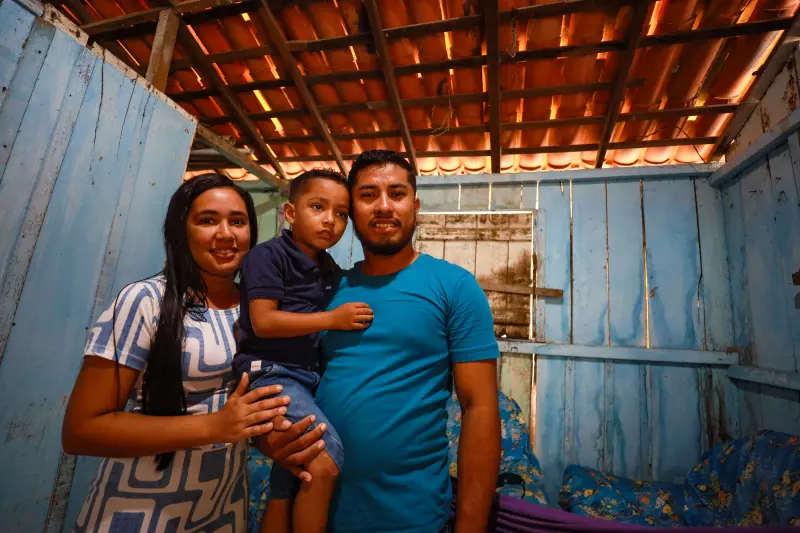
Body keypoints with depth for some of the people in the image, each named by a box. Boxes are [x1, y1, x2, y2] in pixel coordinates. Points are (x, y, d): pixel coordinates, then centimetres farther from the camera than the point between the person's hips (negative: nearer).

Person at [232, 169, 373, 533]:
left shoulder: (331, 271, 12)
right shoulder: (269, 255, -8)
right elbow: (263, 321, -17)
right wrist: (332, 319, -18)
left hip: (309, 377, 7)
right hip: (270, 372, -7)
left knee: (285, 494, 16)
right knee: (325, 460, -23)